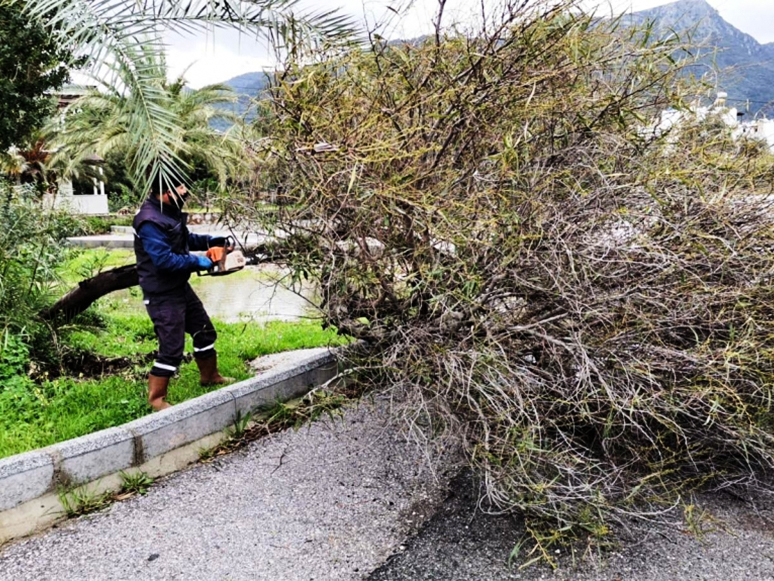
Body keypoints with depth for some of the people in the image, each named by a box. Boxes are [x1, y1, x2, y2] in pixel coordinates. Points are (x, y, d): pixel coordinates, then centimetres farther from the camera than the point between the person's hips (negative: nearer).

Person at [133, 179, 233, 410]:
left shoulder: (169, 212, 5)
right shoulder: (150, 222, -25)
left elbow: (184, 239, 20)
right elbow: (164, 260, -29)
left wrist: (207, 240, 5)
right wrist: (197, 261, -21)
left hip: (180, 287, 10)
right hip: (162, 295, -10)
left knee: (205, 331, 20)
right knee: (172, 348, -6)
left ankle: (209, 375, 40)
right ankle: (156, 398, 10)